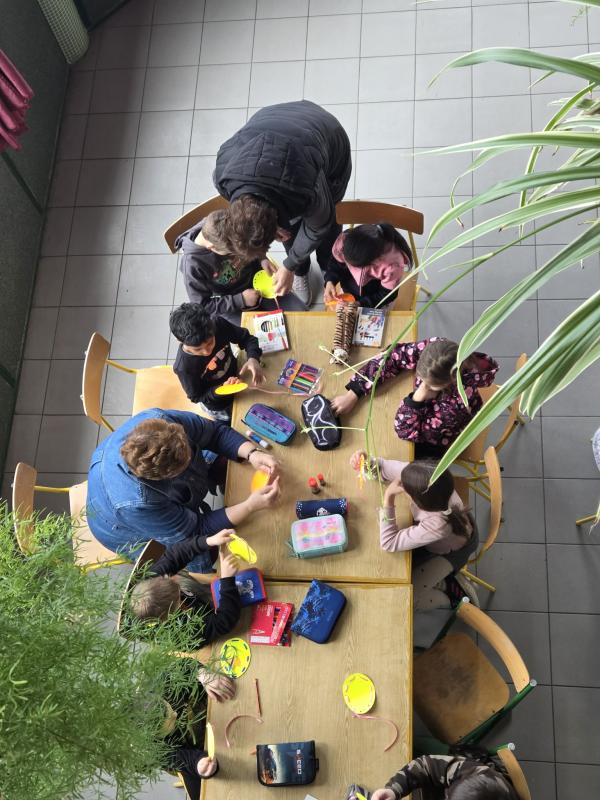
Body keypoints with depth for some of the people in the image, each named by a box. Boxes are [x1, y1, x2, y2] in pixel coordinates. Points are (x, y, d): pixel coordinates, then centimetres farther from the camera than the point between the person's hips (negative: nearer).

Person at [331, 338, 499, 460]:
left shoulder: (460, 401, -44)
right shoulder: (432, 348, -35)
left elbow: (407, 431, -31)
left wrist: (419, 398, -44)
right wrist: (352, 395, -24)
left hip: (435, 443, -4)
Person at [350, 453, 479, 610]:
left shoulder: (438, 524, -49)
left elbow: (389, 543, -37)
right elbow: (385, 467, -15)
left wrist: (388, 496, -43)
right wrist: (366, 461, -36)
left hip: (451, 550, -6)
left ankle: (454, 596, 18)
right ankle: (444, 579, 22)